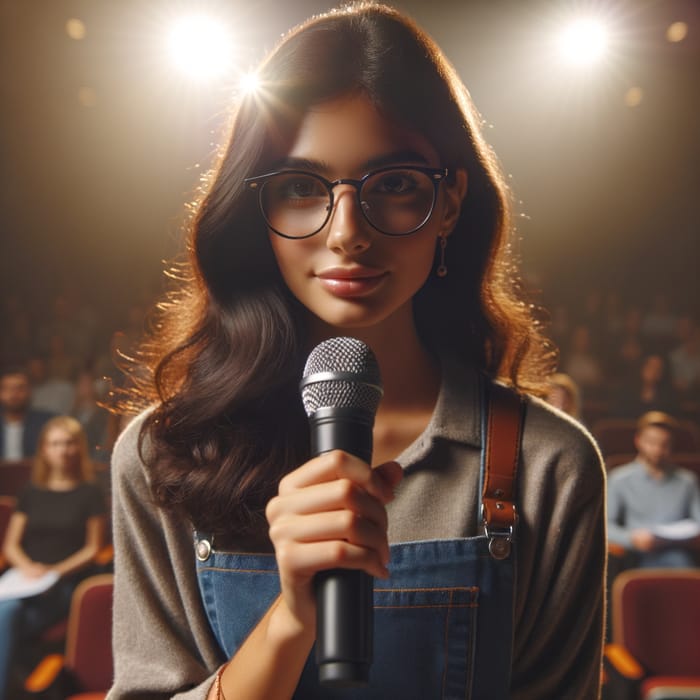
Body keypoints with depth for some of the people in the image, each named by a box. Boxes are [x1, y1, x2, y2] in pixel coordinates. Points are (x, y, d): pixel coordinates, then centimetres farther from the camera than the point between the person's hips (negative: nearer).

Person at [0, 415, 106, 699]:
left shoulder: (89, 493, 9)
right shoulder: (31, 493, 19)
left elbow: (92, 549, 4)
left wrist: (55, 571, -11)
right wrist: (27, 567, -7)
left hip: (65, 583, -3)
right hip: (27, 578, 3)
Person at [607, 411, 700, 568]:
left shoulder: (687, 481, 20)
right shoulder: (620, 480, 10)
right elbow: (606, 524, 3)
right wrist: (631, 538, -15)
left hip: (683, 551, 3)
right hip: (644, 556, -3)